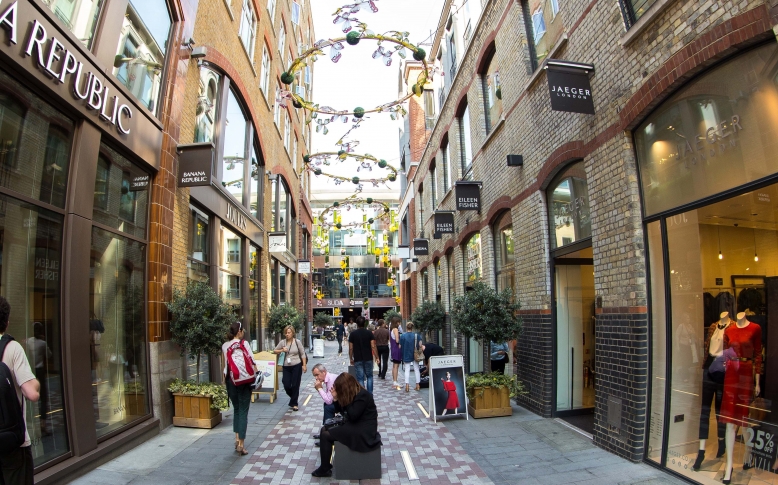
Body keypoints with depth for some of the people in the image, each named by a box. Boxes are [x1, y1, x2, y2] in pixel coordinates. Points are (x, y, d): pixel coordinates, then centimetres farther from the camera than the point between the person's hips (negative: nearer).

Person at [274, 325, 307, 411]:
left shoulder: (297, 341, -5)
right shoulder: (282, 342, 0)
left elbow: (303, 354, -1)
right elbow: (275, 350, 11)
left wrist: (304, 365, -5)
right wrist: (282, 350, -8)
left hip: (297, 366, -2)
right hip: (286, 366, 3)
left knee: (295, 385, 2)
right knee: (286, 385, 2)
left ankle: (294, 404, 18)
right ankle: (293, 399, 33)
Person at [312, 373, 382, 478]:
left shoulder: (362, 396, -20)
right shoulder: (352, 394, 7)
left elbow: (353, 416, -24)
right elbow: (339, 410, 9)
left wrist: (347, 399, -17)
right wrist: (336, 398, -8)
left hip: (363, 430, -10)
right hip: (356, 425, 10)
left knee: (325, 435, -10)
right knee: (324, 430, 4)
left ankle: (325, 469, 3)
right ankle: (326, 465, 10)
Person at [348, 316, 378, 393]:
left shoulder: (353, 334, -3)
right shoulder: (369, 333, -4)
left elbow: (350, 348, -2)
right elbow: (373, 347, -8)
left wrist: (351, 359, 10)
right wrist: (377, 357, -1)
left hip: (358, 359, -1)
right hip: (368, 359, 1)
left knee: (360, 378, 5)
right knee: (369, 376, 16)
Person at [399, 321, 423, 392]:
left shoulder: (402, 336, -8)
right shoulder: (416, 335, -6)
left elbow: (400, 347, -5)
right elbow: (420, 345, -10)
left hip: (406, 355, -1)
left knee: (407, 370, 5)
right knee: (416, 369, 11)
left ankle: (407, 385, -1)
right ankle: (417, 385, 14)